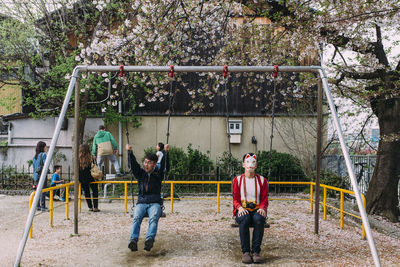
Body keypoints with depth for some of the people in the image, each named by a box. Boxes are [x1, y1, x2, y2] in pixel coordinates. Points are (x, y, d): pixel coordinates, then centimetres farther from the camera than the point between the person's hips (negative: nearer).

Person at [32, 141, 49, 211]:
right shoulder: (43, 155, -9)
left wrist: (34, 175, 19)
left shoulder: (35, 156, 12)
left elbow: (34, 166, 16)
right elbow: (45, 165, -15)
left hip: (36, 175, 7)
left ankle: (38, 206, 15)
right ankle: (43, 207, -2)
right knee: (43, 191, -4)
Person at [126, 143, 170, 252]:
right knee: (136, 218, -29)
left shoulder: (158, 174, 14)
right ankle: (133, 240, -47)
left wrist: (166, 152, -10)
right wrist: (129, 152, -6)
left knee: (153, 218, -32)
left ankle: (149, 239, -53)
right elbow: (133, 164, 6)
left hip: (155, 203, -1)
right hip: (141, 203, 2)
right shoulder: (140, 173, 18)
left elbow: (165, 166, 1)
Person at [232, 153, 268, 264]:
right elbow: (235, 199, 6)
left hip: (257, 210, 1)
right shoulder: (237, 180, 10)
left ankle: (256, 251, -31)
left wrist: (262, 208, -13)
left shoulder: (262, 180, 13)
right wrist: (239, 207, -16)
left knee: (259, 219, -36)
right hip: (242, 210, 0)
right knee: (244, 219, -37)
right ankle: (245, 252, -30)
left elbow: (264, 199, 9)